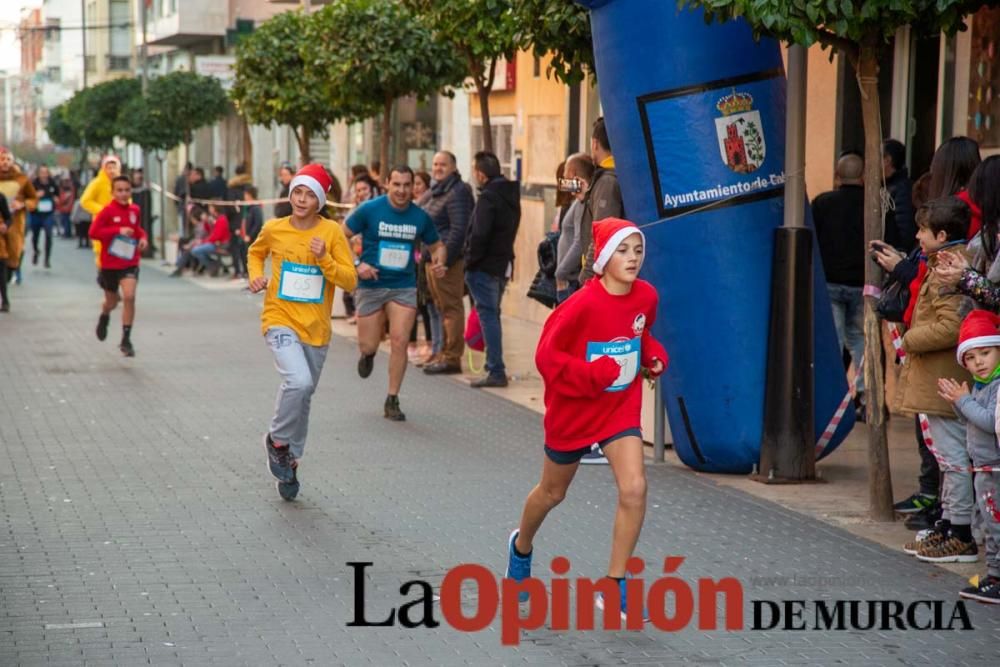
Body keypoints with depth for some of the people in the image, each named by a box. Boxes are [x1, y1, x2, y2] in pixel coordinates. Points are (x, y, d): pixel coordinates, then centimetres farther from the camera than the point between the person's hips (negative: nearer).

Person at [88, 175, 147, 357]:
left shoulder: (135, 210, 1)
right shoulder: (107, 211, -12)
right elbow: (93, 232, -18)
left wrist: (142, 237, -1)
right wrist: (118, 231, -25)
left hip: (130, 262, 1)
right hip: (110, 263, -1)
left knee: (129, 296, -19)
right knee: (112, 301, 15)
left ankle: (126, 339, -10)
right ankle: (104, 317, 54)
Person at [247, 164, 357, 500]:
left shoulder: (332, 232, -5)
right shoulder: (274, 229, -2)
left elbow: (350, 280, -8)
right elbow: (255, 253, 20)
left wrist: (324, 259, -22)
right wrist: (256, 276, 1)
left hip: (316, 329, 2)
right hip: (280, 321, -2)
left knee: (303, 396, 12)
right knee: (299, 381, -26)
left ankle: (289, 461, 31)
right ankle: (277, 441, -2)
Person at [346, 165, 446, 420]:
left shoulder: (420, 217, 0)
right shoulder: (369, 210, -8)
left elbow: (437, 246, 14)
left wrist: (438, 261, -9)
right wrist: (357, 265, -15)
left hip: (404, 287, 1)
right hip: (371, 286, -1)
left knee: (399, 342, -10)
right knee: (369, 346, 2)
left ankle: (392, 400, 4)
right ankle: (368, 354, 43)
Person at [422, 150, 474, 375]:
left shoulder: (457, 192, -14)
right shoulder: (437, 192, 19)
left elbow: (458, 230, -21)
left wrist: (445, 259, -24)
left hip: (449, 260, -11)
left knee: (451, 308, -7)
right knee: (442, 308, 16)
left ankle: (451, 358, -5)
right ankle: (445, 354, 23)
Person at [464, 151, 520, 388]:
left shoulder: (488, 197, -16)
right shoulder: (511, 195, 12)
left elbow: (479, 235, -22)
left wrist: (469, 262, -12)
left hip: (484, 266, -9)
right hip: (504, 263, 9)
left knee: (488, 315, -6)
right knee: (492, 315, 17)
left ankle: (496, 371, -8)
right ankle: (494, 365, 23)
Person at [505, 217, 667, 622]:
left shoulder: (646, 297, -7)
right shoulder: (584, 304, -24)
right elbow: (547, 355, -20)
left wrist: (653, 356, -4)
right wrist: (594, 374, -28)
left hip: (621, 408, 3)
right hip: (574, 409, -3)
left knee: (634, 489, -17)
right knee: (552, 493, 18)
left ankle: (614, 589, -5)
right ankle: (522, 547, 51)